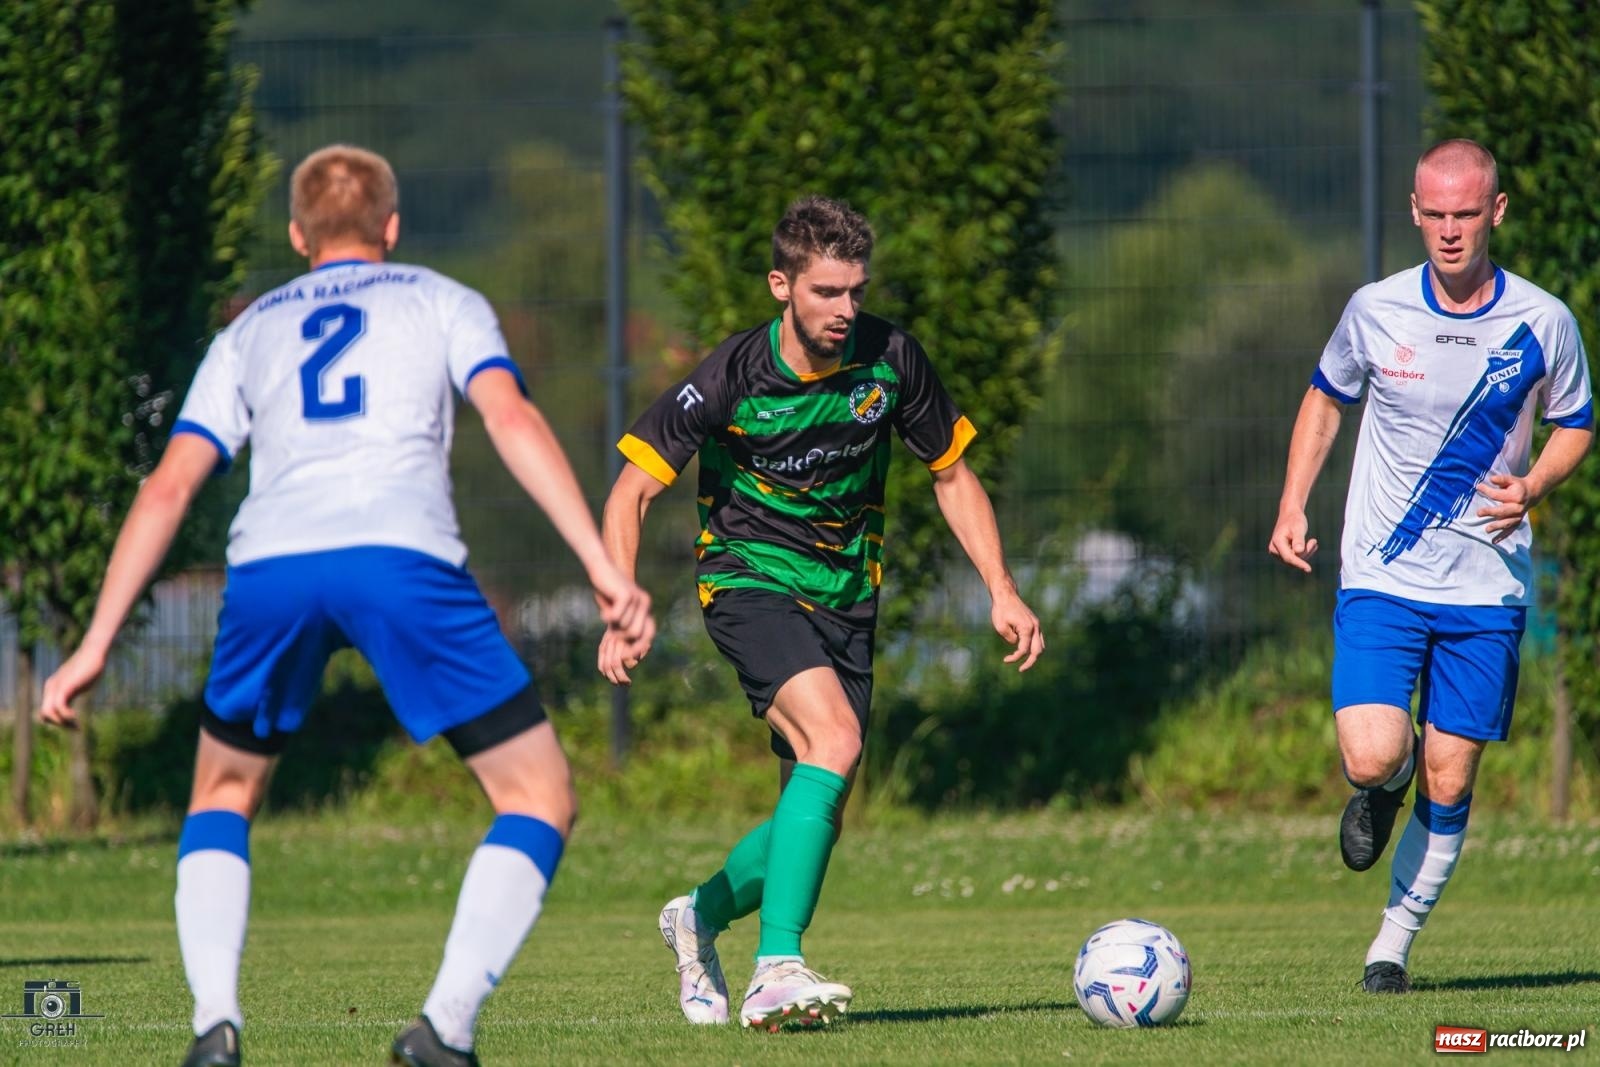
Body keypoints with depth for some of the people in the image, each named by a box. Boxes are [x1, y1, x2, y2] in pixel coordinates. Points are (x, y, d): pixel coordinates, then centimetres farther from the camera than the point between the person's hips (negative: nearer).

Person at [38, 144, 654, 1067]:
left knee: (224, 794, 27)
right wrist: (604, 568, -2)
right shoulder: (443, 304, 24)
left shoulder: (249, 334, 30)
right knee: (540, 800, 9)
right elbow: (513, 418, 5)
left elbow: (169, 487, 20)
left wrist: (95, 648, 20)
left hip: (268, 569, 3)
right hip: (404, 559, -3)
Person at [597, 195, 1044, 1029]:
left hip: (846, 595, 5)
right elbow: (631, 491, -12)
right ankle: (776, 971, -32)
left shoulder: (890, 360, -6)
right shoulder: (731, 378, -16)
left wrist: (1001, 591, 0)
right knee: (833, 736, -29)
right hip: (748, 578, -5)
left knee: (817, 813, 2)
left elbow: (951, 473, 9)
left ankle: (701, 915, 33)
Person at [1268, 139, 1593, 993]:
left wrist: (1531, 488, -10)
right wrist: (1292, 506, 3)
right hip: (1380, 578, 0)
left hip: (1487, 584, 0)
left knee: (1449, 786, 1)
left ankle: (1394, 946, 19)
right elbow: (1326, 399, 14)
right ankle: (1383, 786, 20)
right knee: (1371, 757, -17)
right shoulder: (1375, 311, -4)